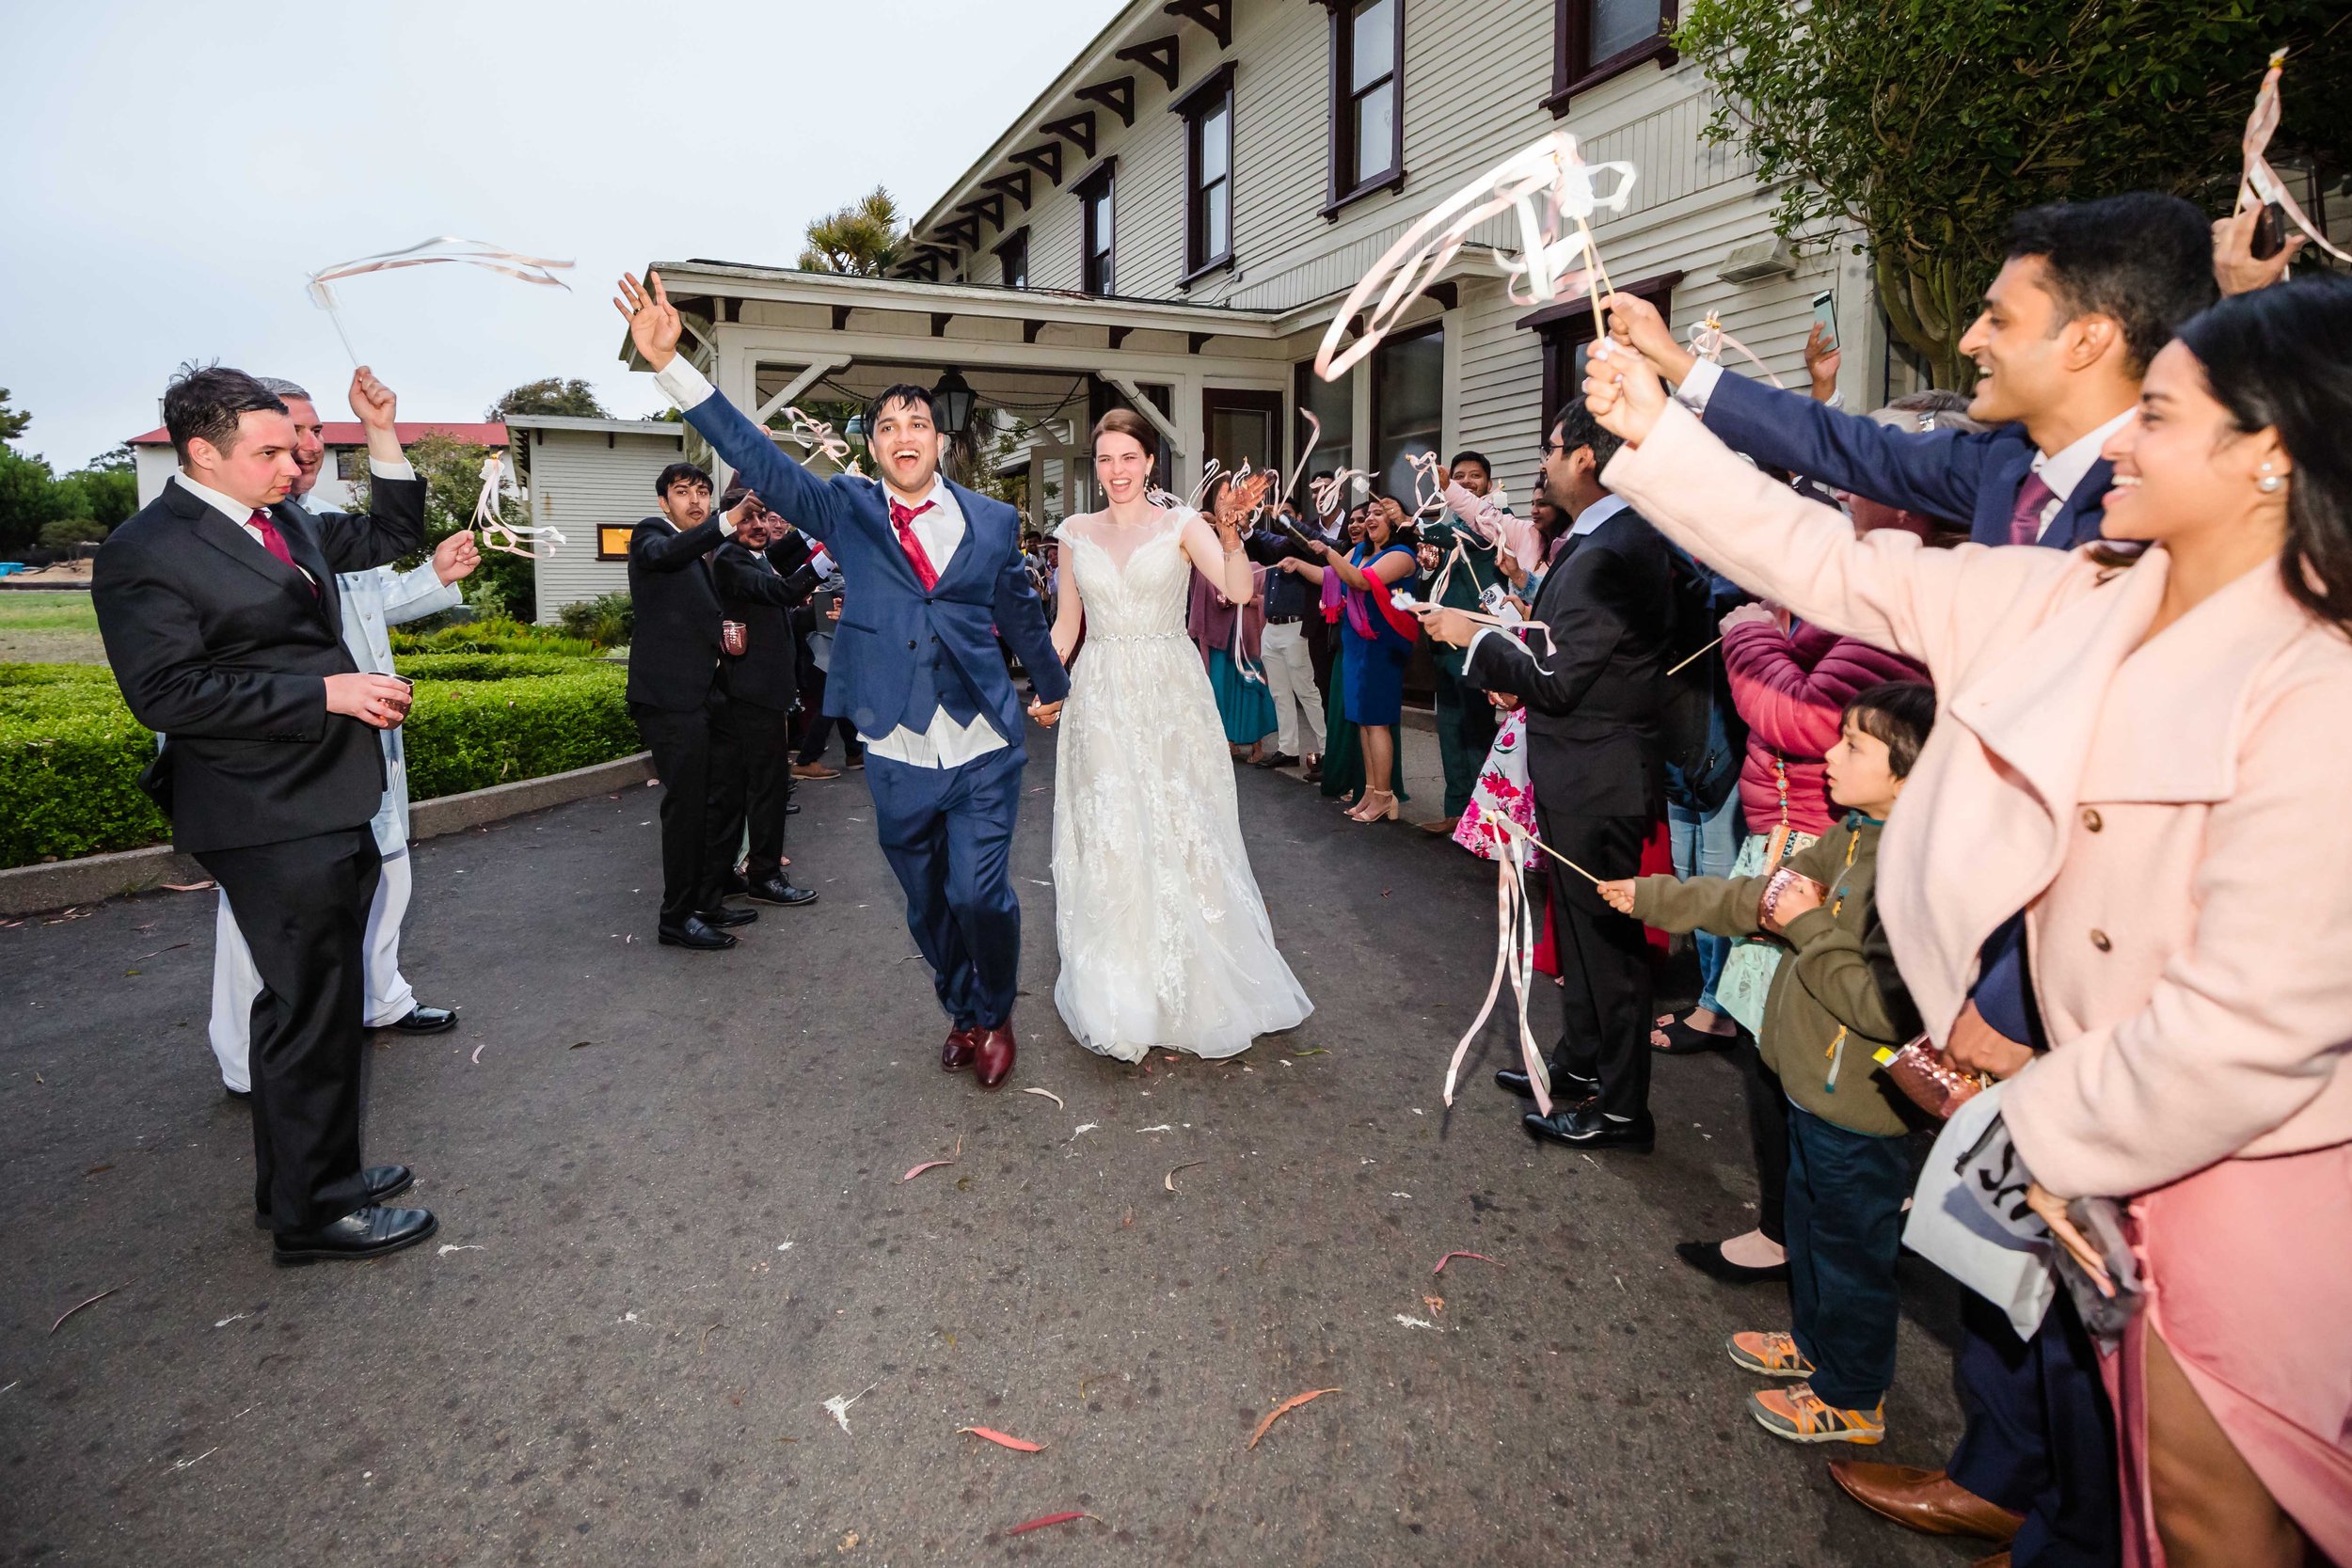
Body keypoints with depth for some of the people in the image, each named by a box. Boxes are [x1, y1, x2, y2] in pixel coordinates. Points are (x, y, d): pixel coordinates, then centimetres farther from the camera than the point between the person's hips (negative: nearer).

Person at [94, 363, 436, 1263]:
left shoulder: (287, 525, 12)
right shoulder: (145, 553, -13)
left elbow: (391, 537, 23)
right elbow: (167, 692, -20)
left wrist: (383, 435, 8)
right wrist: (327, 692, -22)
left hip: (326, 810, 9)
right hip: (272, 824, -9)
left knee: (314, 1000, 19)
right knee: (311, 1008, -2)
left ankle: (302, 1176, 34)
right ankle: (314, 1212, 12)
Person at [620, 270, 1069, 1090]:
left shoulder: (992, 520, 3)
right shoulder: (846, 510, 1)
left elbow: (1020, 612, 17)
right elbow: (757, 457, -9)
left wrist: (1052, 686, 30)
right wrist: (669, 363, -20)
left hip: (982, 751, -1)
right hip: (897, 754, 1)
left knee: (980, 895, -6)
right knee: (927, 903, 13)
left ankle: (994, 1017, 19)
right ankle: (961, 1012, 36)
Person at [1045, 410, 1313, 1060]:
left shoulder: (1182, 526, -1)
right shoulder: (1076, 533, 9)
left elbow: (1238, 591, -17)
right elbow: (1066, 623, 14)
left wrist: (1230, 531, -32)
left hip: (1171, 695, -2)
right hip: (1101, 699, 2)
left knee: (1180, 834, 1)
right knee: (1107, 840, 4)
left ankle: (1190, 988, 18)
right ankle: (1117, 991, 19)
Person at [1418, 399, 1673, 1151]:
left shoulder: (1607, 555, -24)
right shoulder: (1620, 537, 8)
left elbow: (1556, 682, -23)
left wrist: (1474, 637, -13)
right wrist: (1521, 668, 8)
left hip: (1594, 780, -10)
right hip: (1591, 772, 10)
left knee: (1605, 936, 2)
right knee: (1584, 929, 21)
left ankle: (1618, 1109, 17)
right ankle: (1581, 1066, 38)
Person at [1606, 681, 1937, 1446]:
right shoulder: (1855, 838, -1)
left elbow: (1889, 1008, -33)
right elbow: (1759, 895, 12)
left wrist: (1810, 927, -25)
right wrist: (1653, 896, 13)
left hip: (1859, 1108, -9)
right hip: (1817, 1083, 9)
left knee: (1851, 1246, 11)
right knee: (1811, 1221, 27)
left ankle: (1850, 1398, 32)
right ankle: (1815, 1339, 49)